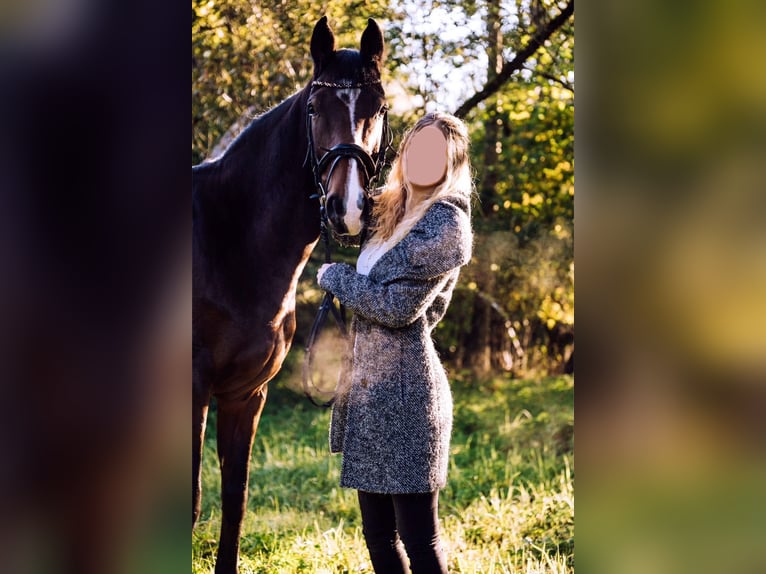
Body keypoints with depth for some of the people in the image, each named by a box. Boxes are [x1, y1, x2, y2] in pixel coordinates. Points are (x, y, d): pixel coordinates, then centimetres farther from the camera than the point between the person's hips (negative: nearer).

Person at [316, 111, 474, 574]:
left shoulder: (447, 223, -11)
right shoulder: (390, 214, 14)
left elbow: (396, 305, -17)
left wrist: (334, 276, -4)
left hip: (405, 392, -9)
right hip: (368, 387, 9)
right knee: (378, 535, 14)